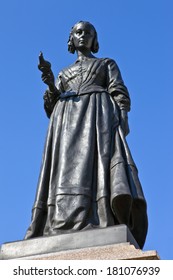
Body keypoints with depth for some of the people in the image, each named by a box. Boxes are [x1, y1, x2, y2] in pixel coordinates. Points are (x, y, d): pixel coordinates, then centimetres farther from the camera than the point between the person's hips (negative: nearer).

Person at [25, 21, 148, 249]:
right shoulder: (64, 74, 33)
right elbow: (53, 106, 19)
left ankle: (116, 228, -45)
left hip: (99, 114, -3)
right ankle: (66, 228, -38)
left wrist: (123, 117, -11)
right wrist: (50, 81, 0)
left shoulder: (107, 64, 27)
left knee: (102, 155, -29)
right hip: (69, 121, 3)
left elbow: (120, 94, 10)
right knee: (68, 166, -22)